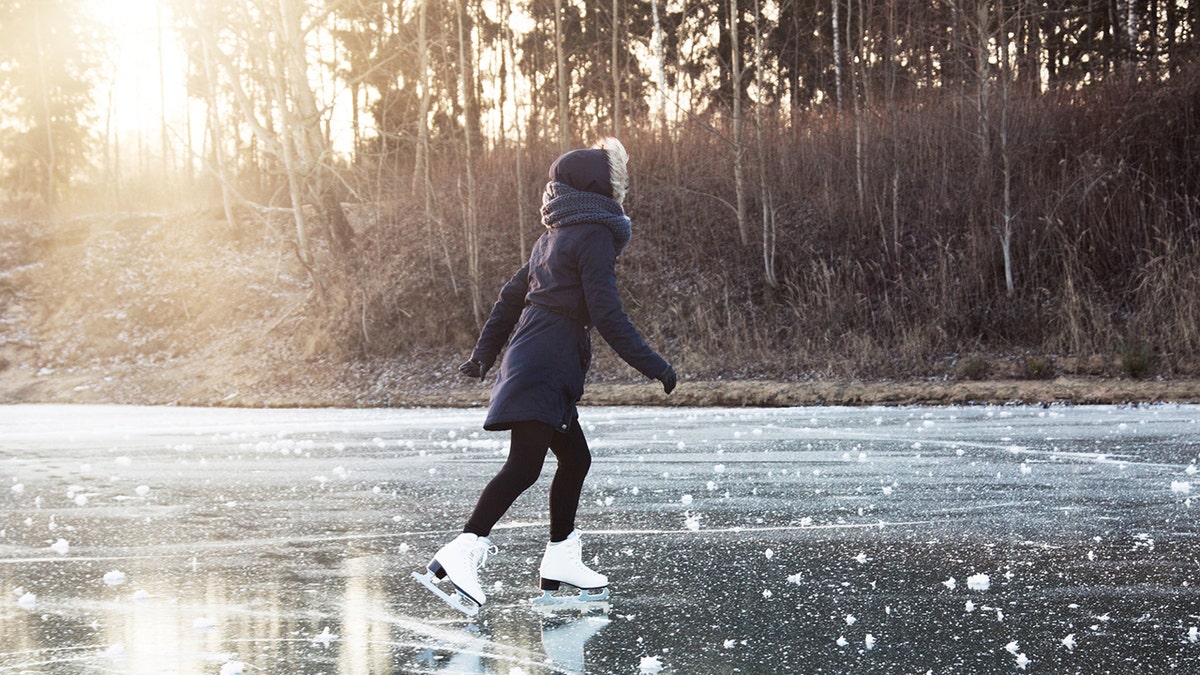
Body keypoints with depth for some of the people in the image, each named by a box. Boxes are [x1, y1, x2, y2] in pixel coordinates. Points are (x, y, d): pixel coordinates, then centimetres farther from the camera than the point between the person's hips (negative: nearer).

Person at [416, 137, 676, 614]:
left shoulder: (554, 237, 19)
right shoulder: (595, 236, -8)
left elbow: (511, 297, 23)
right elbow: (606, 314, -15)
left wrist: (483, 354, 31)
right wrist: (653, 366, -12)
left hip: (529, 359, 10)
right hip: (546, 370, -10)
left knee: (575, 459, 15)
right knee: (523, 467, -15)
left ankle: (560, 560, 20)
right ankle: (463, 552, -23)